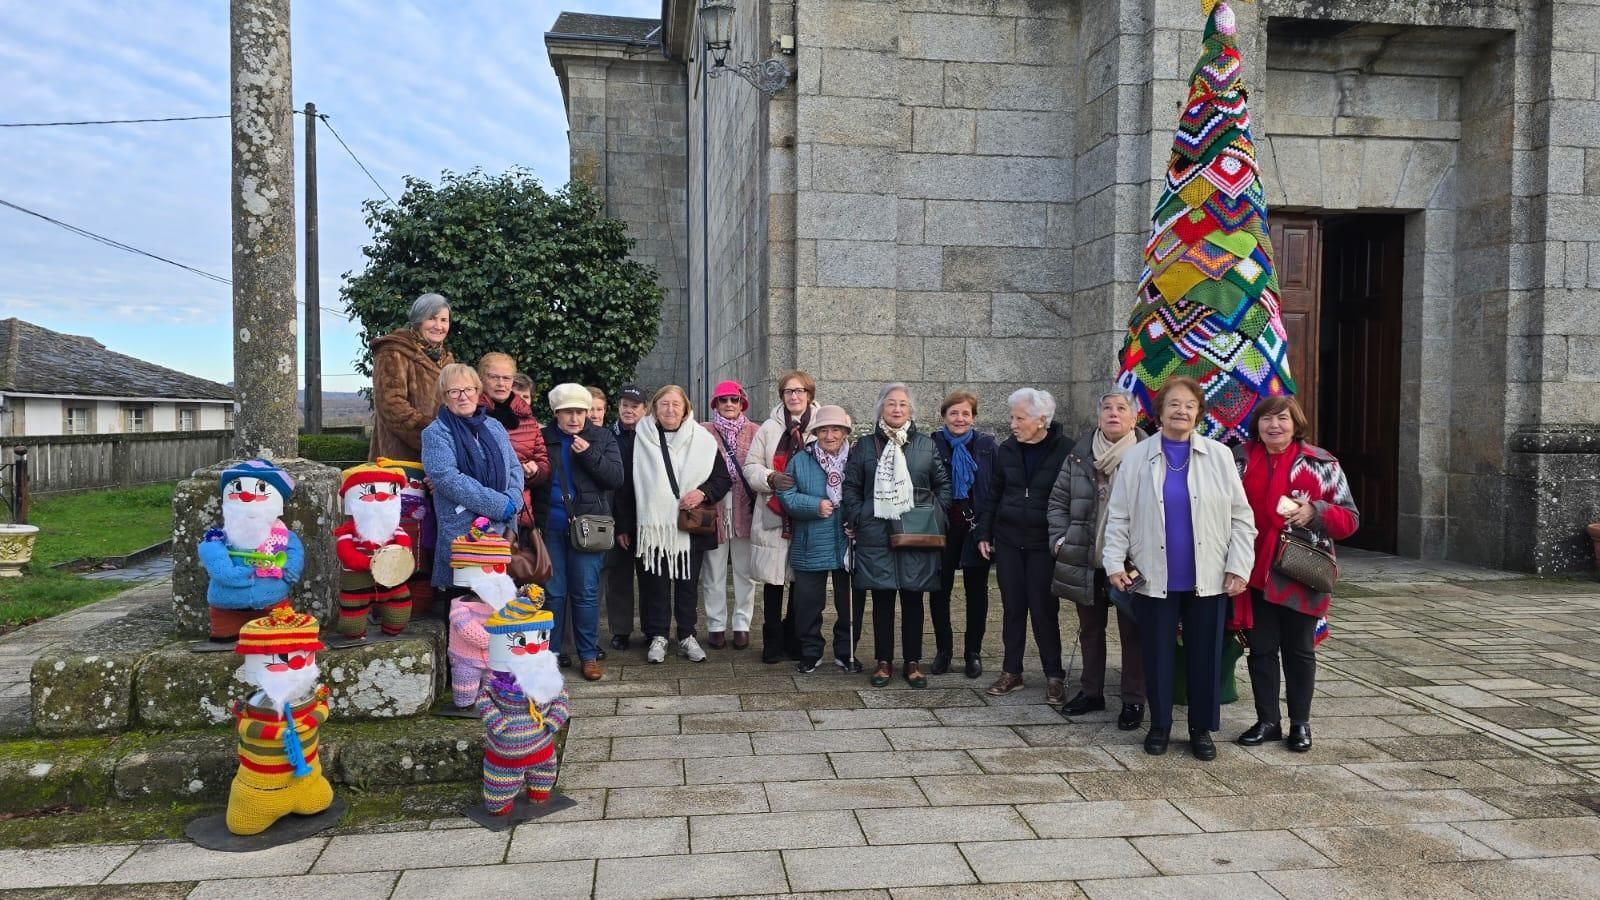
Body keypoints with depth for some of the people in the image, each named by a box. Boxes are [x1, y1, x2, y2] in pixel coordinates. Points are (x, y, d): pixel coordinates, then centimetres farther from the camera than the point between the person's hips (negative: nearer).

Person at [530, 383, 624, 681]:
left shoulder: (602, 438, 5)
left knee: (586, 593, 3)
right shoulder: (543, 438, 7)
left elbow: (616, 478, -4)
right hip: (550, 525, 1)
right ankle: (551, 652, 18)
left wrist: (589, 454, -14)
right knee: (553, 592, 6)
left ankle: (589, 655, 12)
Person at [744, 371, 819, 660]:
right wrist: (771, 478, -15)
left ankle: (794, 639, 25)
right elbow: (751, 466, 5)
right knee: (773, 579, 7)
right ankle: (772, 641, 19)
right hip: (773, 515, 0)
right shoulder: (769, 428, 4)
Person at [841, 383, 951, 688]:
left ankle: (913, 662, 16)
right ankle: (884, 661, 15)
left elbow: (943, 483, 12)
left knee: (913, 599, 6)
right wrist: (858, 519, -2)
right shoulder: (865, 445, 6)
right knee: (882, 599, 3)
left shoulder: (926, 444, 8)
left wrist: (935, 514, 3)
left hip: (917, 534, 1)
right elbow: (850, 486, 7)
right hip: (877, 534, 0)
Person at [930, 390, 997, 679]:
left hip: (976, 527, 0)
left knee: (976, 591, 10)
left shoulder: (987, 446, 0)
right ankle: (943, 650, 21)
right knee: (939, 590, 6)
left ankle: (973, 652, 21)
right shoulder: (932, 445, -1)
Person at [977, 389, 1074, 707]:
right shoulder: (1007, 450, 3)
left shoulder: (1065, 450, -8)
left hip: (1044, 543, -3)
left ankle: (1054, 677, 13)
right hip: (1008, 540, 3)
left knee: (1044, 609, 0)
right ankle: (1011, 672, 19)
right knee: (1012, 607, 8)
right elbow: (994, 495, 10)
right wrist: (984, 534, 7)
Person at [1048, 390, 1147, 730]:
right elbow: (1059, 499, 10)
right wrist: (1060, 538, 1)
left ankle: (1134, 700, 18)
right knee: (1090, 629, 16)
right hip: (1084, 560, 4)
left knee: (1131, 632, 6)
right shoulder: (1079, 454, 5)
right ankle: (1091, 692, 30)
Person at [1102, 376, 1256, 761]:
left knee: (1205, 655, 8)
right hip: (1153, 578, 0)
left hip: (1207, 579, 1)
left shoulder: (1219, 456, 3)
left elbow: (1240, 516, 3)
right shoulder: (1136, 458, 2)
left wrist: (1238, 567, -3)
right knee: (1157, 654, 8)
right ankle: (1159, 725, 23)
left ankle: (1202, 729, 23)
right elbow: (1118, 517, 3)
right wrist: (1115, 563, -6)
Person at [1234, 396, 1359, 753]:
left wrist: (1315, 513, -20)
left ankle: (1300, 724, 24)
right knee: (1261, 649, 10)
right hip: (1256, 573, 2)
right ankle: (1267, 721, 23)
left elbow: (1349, 517, 0)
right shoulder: (1240, 460, 4)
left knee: (1299, 650, 10)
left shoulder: (1321, 463, -2)